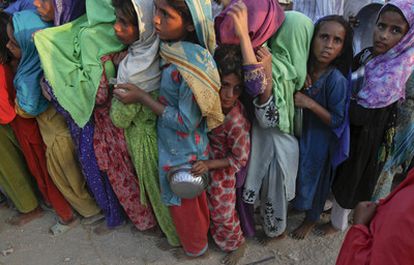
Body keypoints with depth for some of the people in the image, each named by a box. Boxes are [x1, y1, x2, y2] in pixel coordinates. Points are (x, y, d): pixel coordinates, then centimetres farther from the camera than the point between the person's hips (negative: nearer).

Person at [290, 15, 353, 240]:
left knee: (314, 180, 17)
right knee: (296, 176, 23)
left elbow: (338, 121, -20)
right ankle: (298, 205, 53)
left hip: (319, 140, -5)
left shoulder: (336, 80, -27)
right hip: (298, 134, 5)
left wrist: (309, 103, -29)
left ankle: (311, 219, 44)